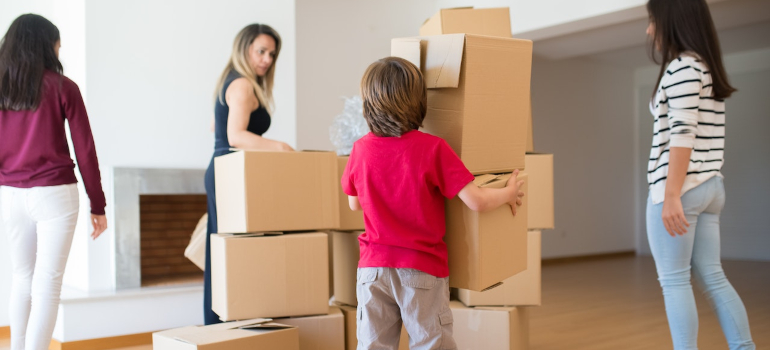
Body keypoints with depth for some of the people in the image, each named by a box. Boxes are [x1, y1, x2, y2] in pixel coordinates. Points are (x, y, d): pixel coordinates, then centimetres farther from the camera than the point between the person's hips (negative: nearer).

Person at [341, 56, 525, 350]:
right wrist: (509, 193, 4)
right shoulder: (432, 148, -13)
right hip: (422, 269, -3)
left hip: (373, 267, 3)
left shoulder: (361, 149, -2)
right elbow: (476, 201, -15)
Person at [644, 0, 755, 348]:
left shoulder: (682, 66, -9)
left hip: (681, 188, -9)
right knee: (711, 277, 12)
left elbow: (683, 134, -18)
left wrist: (671, 196, -21)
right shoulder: (708, 68, 19)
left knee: (674, 281, -3)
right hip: (710, 187, 9)